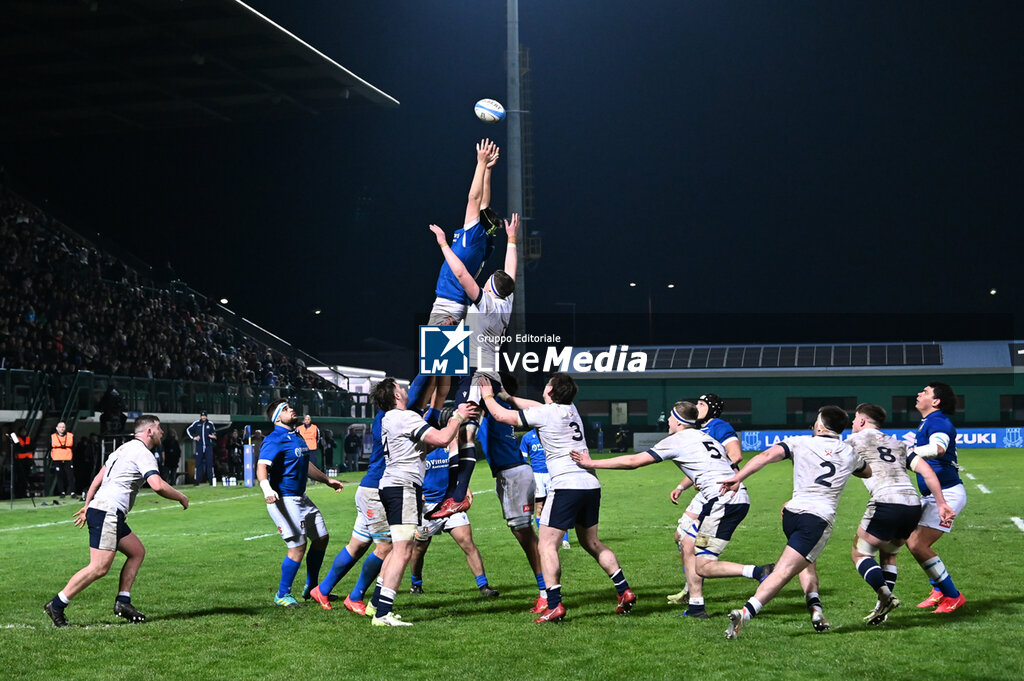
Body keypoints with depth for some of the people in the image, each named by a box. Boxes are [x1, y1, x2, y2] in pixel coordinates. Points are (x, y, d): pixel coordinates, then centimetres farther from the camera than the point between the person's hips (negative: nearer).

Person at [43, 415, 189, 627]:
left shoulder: (124, 448, 22)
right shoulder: (143, 453, -8)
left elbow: (98, 478, 25)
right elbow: (157, 485, -20)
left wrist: (87, 506, 30)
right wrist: (181, 497, -5)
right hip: (107, 513, -11)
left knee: (137, 551, 14)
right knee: (99, 567, -13)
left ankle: (123, 602, 11)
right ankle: (57, 605, -9)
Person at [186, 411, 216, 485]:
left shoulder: (210, 424, 5)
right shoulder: (196, 423, 3)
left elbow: (214, 432, 18)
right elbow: (188, 429, 14)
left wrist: (213, 436, -5)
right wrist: (193, 437, 3)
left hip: (208, 446, 0)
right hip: (199, 446, 0)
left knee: (209, 462, -4)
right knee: (198, 462, -1)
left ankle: (211, 479, -1)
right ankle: (197, 480, 2)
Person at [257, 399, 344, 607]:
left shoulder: (296, 437, 15)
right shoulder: (274, 440, -14)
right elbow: (262, 467, -28)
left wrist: (327, 480, 36)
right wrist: (267, 489, -46)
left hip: (301, 497, 10)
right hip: (283, 499, -10)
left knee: (322, 537, 13)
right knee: (298, 546, -13)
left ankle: (312, 587, 27)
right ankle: (283, 595, 3)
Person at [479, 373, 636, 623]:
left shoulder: (545, 413, -6)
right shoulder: (570, 410, 15)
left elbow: (502, 416, 2)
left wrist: (488, 397, 20)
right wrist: (506, 396, 38)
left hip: (566, 485, -8)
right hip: (591, 484, 8)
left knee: (547, 545, -3)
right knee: (591, 542, 20)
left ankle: (554, 605, -12)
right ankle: (624, 591, 17)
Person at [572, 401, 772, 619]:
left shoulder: (677, 440, 1)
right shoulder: (709, 439, 24)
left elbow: (633, 461, 1)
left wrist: (592, 464, 7)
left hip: (723, 501, -9)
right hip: (739, 497, 9)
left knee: (702, 567, -6)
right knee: (688, 544, 16)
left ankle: (760, 572, -20)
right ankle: (696, 607, 13)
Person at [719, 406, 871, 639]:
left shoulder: (801, 442, 9)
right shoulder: (849, 453, 15)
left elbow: (767, 455, -6)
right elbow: (867, 472, 38)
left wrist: (737, 478, -10)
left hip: (792, 513, 2)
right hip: (819, 519, -2)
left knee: (805, 564, 28)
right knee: (784, 572, -12)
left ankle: (815, 609, 8)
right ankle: (744, 613, -30)